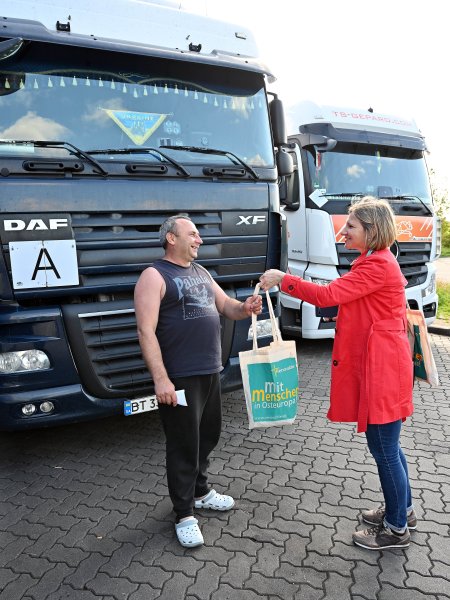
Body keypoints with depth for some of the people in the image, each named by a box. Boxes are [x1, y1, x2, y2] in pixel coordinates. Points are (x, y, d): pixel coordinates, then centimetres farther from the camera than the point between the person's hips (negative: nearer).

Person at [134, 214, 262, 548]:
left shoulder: (200, 272, 15)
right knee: (184, 444, 3)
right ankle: (185, 514, 20)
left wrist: (245, 309, -7)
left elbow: (225, 306, 17)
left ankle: (200, 491, 40)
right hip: (180, 378, -8)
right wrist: (160, 378, -22)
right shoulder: (155, 276, -9)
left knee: (209, 435, 19)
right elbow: (146, 331, -16)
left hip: (210, 371, 8)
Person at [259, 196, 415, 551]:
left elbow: (329, 295, -24)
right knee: (387, 444, 21)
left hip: (382, 368, -11)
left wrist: (282, 280, -16)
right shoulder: (376, 262, 15)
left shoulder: (377, 266, -19)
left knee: (384, 448, 3)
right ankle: (402, 510, 39)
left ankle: (397, 529, 22)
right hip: (376, 363, 11)